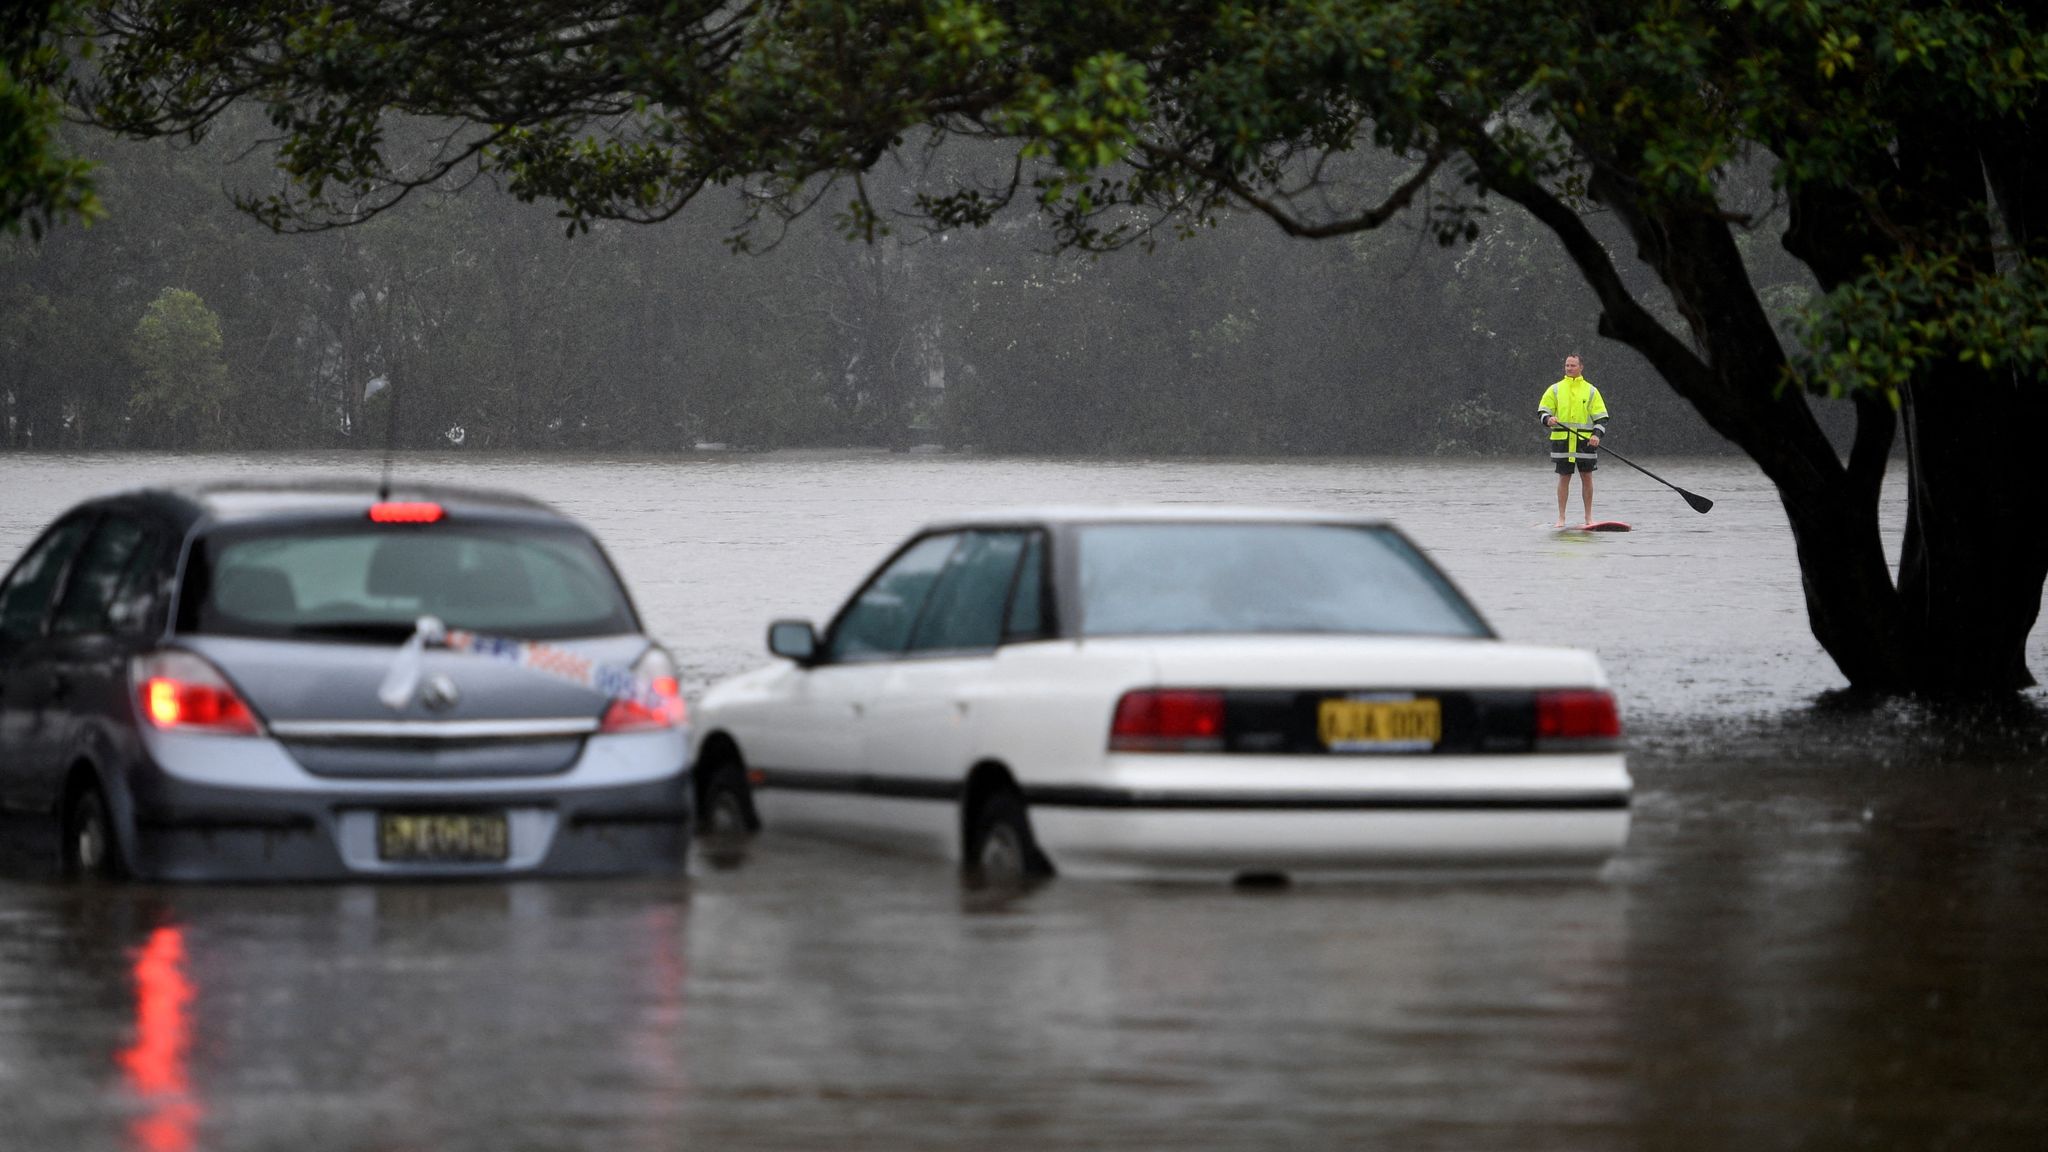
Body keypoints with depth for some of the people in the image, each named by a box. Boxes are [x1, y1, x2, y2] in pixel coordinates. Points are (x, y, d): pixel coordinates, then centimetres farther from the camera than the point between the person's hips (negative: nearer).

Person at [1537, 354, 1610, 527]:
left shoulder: (1590, 391, 7)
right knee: (1564, 477, 1)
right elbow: (1542, 410, 8)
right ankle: (1561, 517, 6)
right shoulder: (1555, 389, 8)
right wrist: (1548, 419, -16)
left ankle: (1589, 516, 9)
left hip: (1585, 440, 0)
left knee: (1587, 477, 1)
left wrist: (1597, 434, -11)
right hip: (1562, 440, 0)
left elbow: (1601, 417, 5)